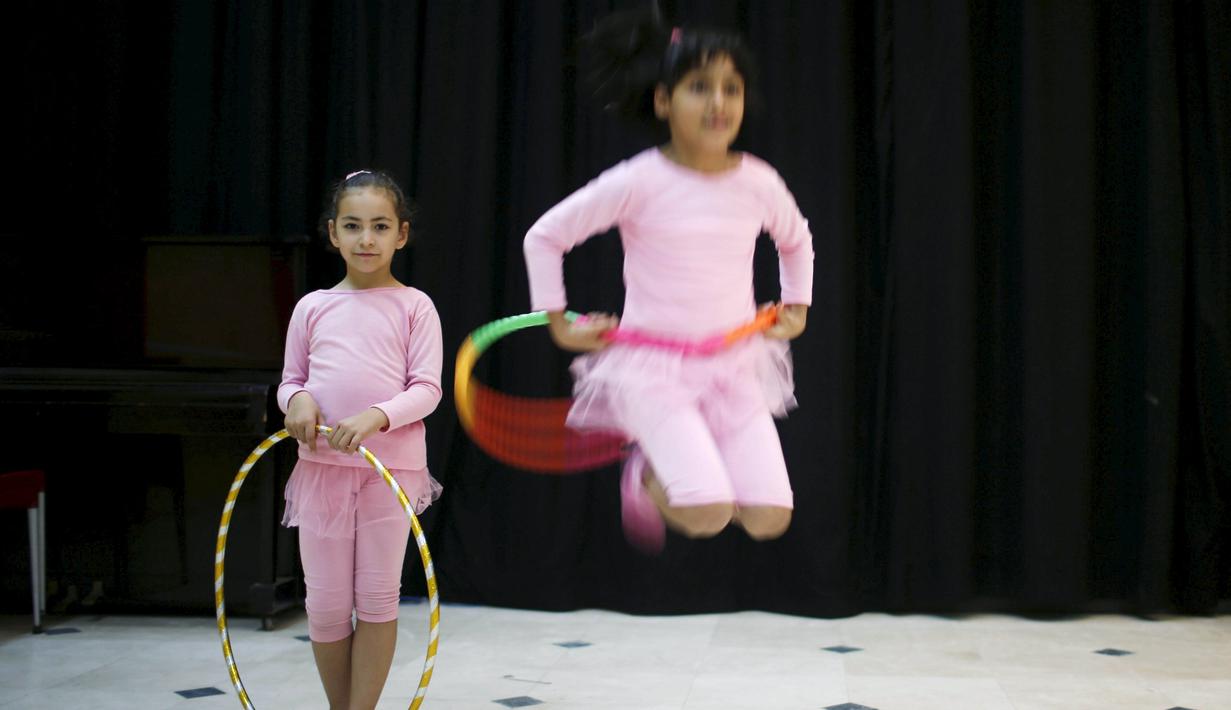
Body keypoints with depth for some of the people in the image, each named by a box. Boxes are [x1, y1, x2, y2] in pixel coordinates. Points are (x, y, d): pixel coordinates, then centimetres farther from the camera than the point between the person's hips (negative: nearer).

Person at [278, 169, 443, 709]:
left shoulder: (413, 306, 1)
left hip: (392, 466, -2)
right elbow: (290, 381, 14)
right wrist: (298, 399, -10)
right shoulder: (313, 307, 8)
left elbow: (427, 389, -5)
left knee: (377, 597, 3)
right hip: (322, 466, 2)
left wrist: (376, 417, -22)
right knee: (326, 603, 7)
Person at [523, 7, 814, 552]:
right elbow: (544, 237, -1)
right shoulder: (638, 183, -12)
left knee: (769, 520, -6)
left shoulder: (759, 183, 0)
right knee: (707, 515, -21)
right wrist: (558, 322, -2)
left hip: (734, 366, 5)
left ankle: (676, 463, 22)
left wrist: (796, 306, 15)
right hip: (653, 367, -4)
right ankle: (646, 471, 13)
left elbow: (796, 241, 24)